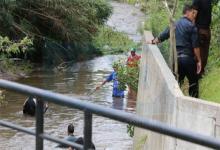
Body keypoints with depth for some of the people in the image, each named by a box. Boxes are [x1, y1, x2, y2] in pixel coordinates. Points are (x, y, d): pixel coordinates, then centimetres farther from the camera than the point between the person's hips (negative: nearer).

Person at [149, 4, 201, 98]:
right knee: (193, 83, 4)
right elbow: (195, 46, -9)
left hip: (176, 58, 6)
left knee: (177, 82, 12)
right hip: (188, 57, -5)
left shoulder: (175, 25, 13)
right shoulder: (191, 26, -4)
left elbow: (162, 36, 17)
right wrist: (199, 60, -5)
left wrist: (153, 41, 32)